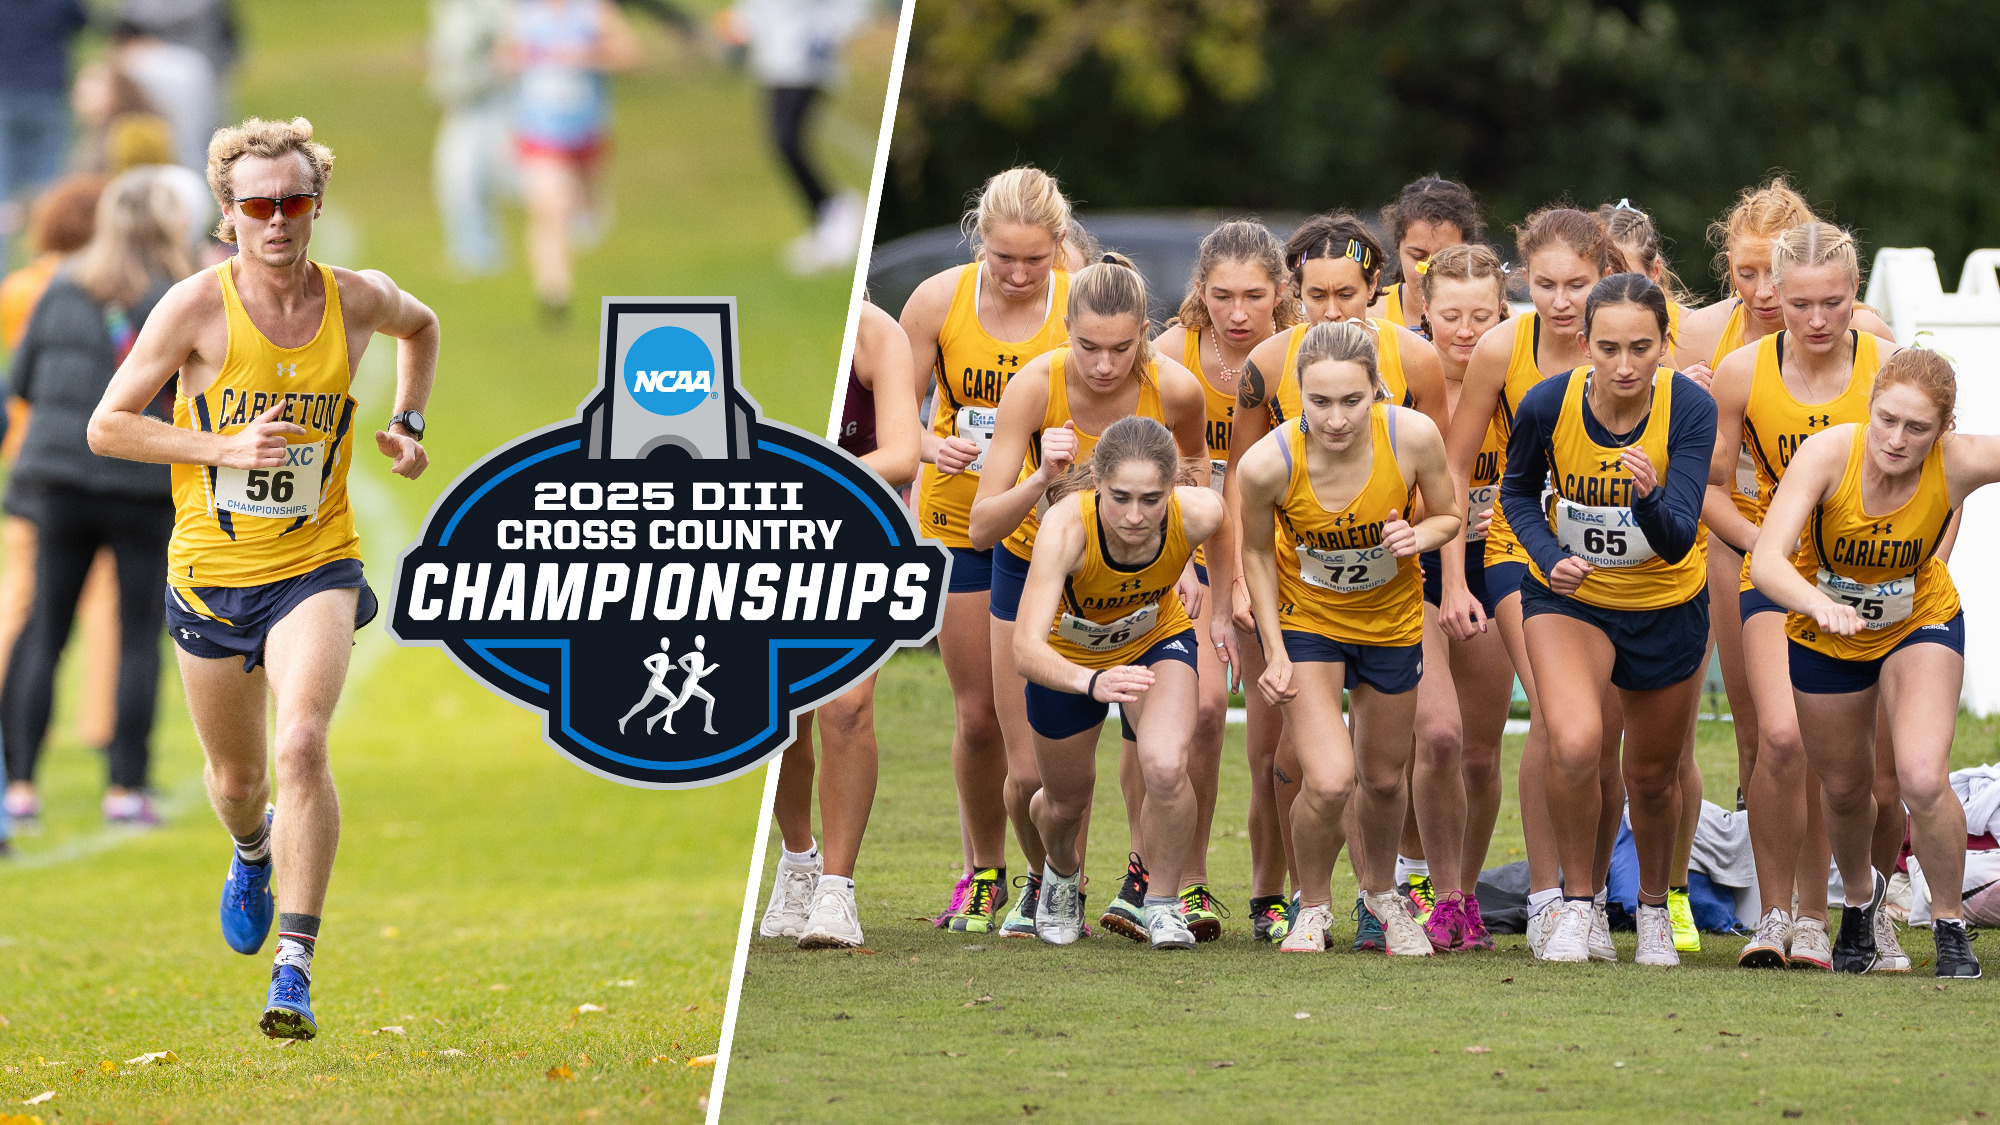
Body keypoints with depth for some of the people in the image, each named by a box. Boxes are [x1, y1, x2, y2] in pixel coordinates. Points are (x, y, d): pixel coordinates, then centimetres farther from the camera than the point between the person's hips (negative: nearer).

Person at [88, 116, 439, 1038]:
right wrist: (223, 447, -19)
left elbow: (421, 325, 22)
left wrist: (405, 424, 8)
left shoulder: (356, 301, -4)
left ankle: (294, 970, -23)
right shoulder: (197, 307, -11)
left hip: (315, 565, -1)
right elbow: (106, 426, -8)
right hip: (208, 572, 1)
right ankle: (253, 853, 55)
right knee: (237, 772, 16)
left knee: (302, 745, -23)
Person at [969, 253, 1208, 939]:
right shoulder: (1036, 385, -29)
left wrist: (1185, 556, -5)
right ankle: (1043, 884, 30)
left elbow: (1194, 460, 2)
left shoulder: (1175, 389, -25)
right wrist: (1043, 478, -47)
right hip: (1034, 565, 0)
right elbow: (981, 528, -30)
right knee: (1030, 773, -1)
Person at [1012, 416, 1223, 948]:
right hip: (1069, 658, 0)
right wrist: (1092, 682, -66)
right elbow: (1026, 649, -49)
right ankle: (1063, 870, 57)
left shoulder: (1198, 514, -35)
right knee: (1066, 801, 18)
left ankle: (1164, 904, 0)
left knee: (1165, 769, -27)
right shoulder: (1066, 525, -42)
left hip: (1157, 643, 0)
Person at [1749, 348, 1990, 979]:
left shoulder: (1958, 464, -29)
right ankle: (1860, 895, 51)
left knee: (1922, 780, -21)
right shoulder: (1827, 454, -32)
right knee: (1844, 789, 17)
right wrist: (1820, 604, -59)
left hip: (1920, 624, -1)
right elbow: (1766, 561, -40)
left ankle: (1950, 923, 4)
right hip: (1824, 633, 1)